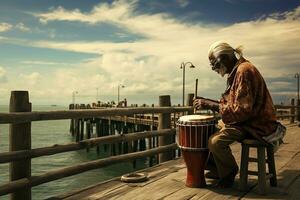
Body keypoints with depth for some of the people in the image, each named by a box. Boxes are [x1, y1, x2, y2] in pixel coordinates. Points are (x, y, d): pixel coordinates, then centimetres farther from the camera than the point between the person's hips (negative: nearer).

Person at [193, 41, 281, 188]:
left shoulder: (244, 71, -20)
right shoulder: (236, 71, 13)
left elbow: (242, 110, -27)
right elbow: (232, 103, 15)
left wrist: (211, 105, -24)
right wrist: (208, 102, 4)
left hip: (256, 124, -11)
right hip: (246, 120, 11)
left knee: (215, 141, -24)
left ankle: (229, 173, 2)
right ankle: (216, 169, 21)